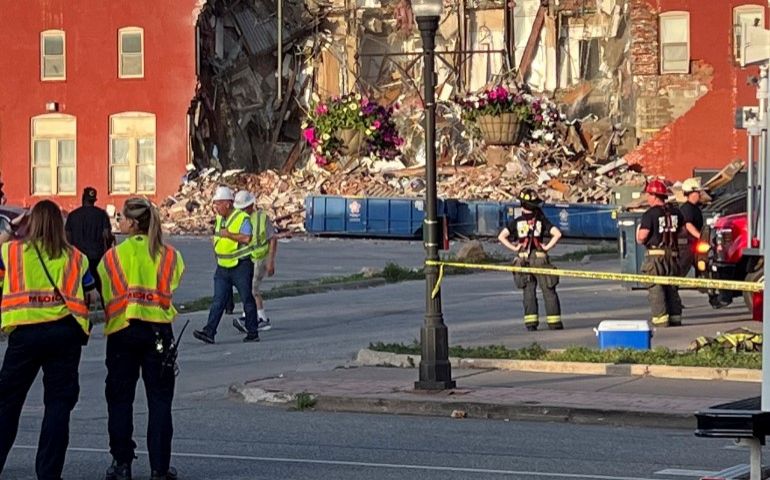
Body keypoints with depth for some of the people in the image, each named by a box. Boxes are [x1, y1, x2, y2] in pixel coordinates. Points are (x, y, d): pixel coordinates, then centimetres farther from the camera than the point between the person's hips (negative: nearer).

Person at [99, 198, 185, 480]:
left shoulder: (112, 257, -1)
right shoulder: (170, 256, 2)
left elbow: (104, 295, 2)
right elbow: (172, 286, 5)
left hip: (121, 331, -1)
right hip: (158, 331, 1)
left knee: (120, 400, 9)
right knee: (159, 401, 5)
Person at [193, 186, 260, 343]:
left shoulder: (242, 218, -12)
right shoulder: (219, 218, 12)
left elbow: (247, 238, -26)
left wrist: (228, 235, -23)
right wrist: (216, 240, 10)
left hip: (241, 266, -6)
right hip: (223, 266, 6)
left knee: (247, 300, 3)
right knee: (218, 301, -1)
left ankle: (252, 333, 12)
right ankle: (209, 332, -8)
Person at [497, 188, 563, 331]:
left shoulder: (516, 222, -1)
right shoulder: (541, 221, -3)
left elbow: (501, 236, -9)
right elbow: (557, 234, -13)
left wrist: (514, 248, -3)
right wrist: (547, 247, -5)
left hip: (523, 259, 1)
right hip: (540, 259, -1)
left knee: (528, 292, 6)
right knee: (548, 292, 5)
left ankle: (531, 323, -1)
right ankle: (554, 322, 4)